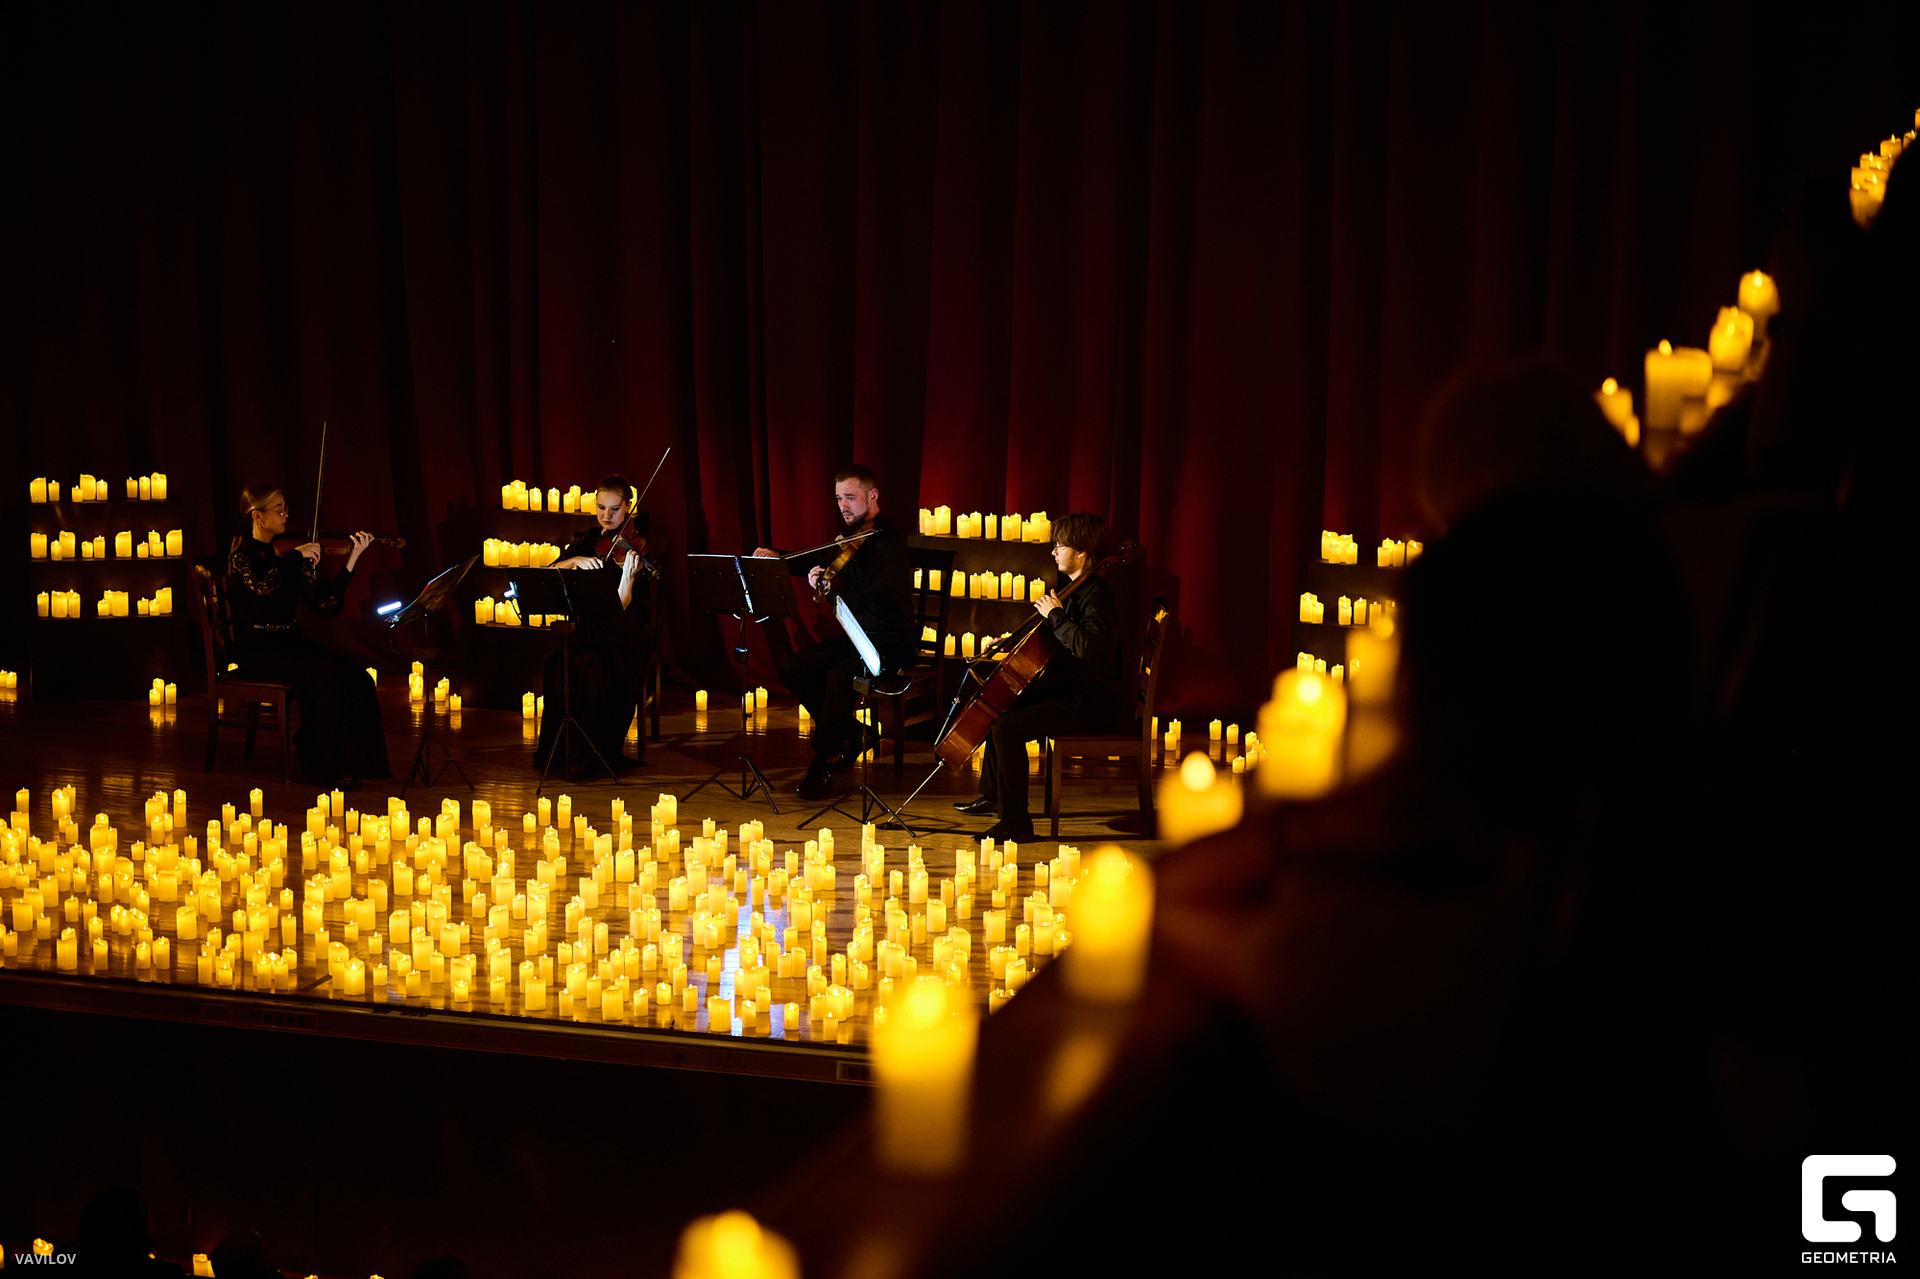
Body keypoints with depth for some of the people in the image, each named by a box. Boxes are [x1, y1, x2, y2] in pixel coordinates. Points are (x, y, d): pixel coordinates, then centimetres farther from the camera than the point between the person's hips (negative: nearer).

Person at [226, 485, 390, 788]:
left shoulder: (287, 553, 10)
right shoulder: (242, 556, -7)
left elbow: (325, 604, 3)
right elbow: (264, 588, -31)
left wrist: (351, 561, -4)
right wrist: (296, 556, -25)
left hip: (290, 641, 6)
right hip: (255, 649, -6)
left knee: (355, 675, -17)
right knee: (329, 676, -27)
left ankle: (353, 761, -10)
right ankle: (325, 768, -15)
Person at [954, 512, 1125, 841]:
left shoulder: (1098, 595, -19)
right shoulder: (1070, 588, 12)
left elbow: (1085, 644, -37)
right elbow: (1043, 638, 28)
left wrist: (1055, 614, -23)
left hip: (1091, 701, -11)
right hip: (1067, 688, 11)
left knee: (1007, 729, -24)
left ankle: (1016, 823, -18)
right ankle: (992, 794, 37)